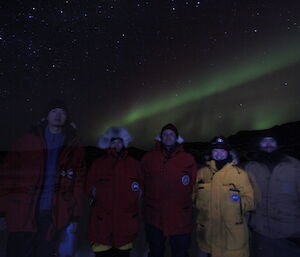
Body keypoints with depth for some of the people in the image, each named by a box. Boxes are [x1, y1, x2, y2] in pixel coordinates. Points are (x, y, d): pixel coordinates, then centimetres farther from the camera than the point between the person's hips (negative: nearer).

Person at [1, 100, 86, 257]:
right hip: (22, 214, 0)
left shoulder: (74, 148, 4)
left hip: (54, 217, 0)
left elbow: (78, 184, 3)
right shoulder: (27, 142, 5)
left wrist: (75, 216, 0)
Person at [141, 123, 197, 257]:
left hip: (180, 219, 0)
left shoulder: (188, 159, 1)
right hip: (154, 217, 1)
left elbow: (193, 184, 5)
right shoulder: (149, 157, 3)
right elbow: (143, 183, 6)